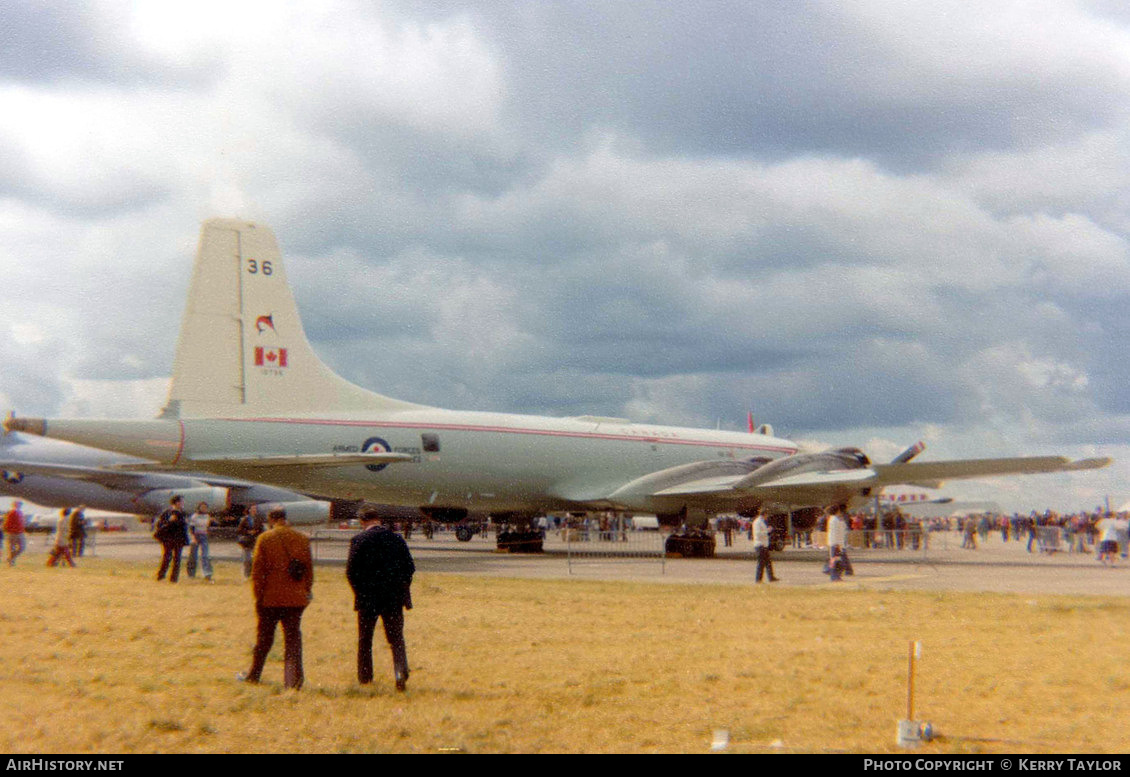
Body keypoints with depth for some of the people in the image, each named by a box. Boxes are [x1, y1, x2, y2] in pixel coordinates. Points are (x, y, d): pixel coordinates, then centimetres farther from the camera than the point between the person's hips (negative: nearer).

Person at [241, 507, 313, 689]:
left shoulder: (265, 539, -7)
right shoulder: (302, 539, 2)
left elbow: (258, 570, -7)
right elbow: (309, 569, 6)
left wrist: (257, 595, -1)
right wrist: (307, 591, 15)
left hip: (270, 598, -2)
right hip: (296, 599, 2)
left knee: (264, 638, 12)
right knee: (293, 637, 6)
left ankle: (253, 675, 26)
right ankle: (293, 678, -4)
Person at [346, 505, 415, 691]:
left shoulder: (359, 540, -6)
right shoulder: (397, 539, 3)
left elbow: (351, 570, -9)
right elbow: (410, 567, 3)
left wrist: (359, 592, 3)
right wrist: (402, 588, 12)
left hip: (368, 599, -2)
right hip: (394, 599, 2)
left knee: (365, 640, 13)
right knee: (396, 639, 7)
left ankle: (364, 678, 20)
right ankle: (401, 672, -13)